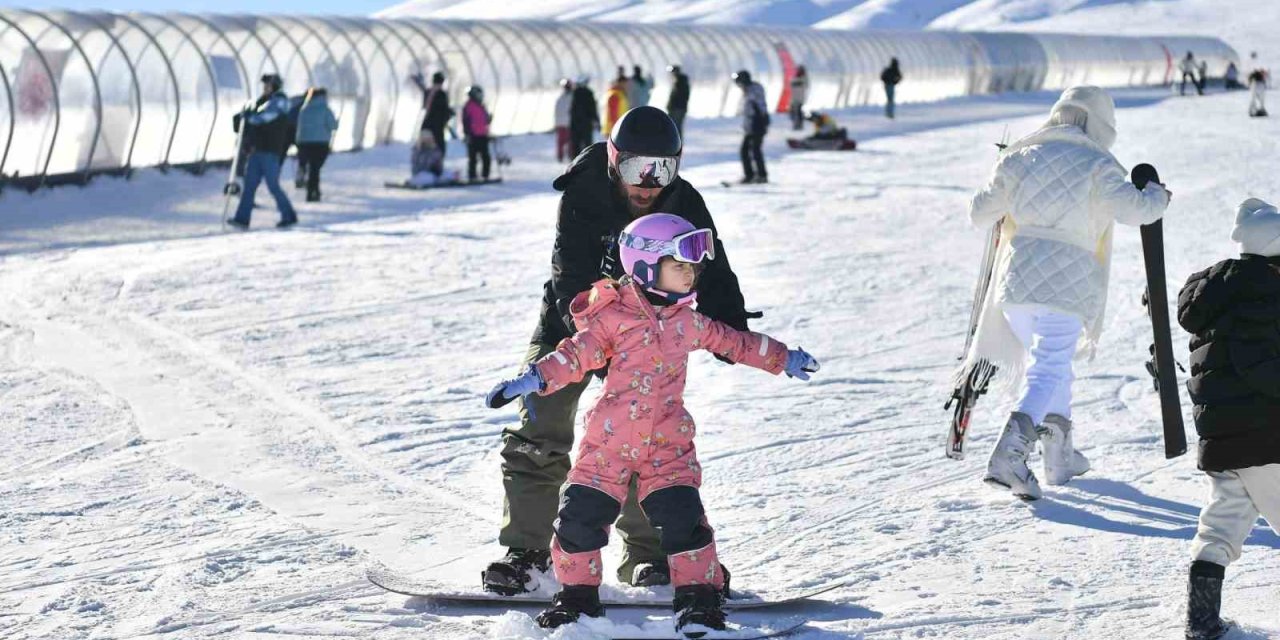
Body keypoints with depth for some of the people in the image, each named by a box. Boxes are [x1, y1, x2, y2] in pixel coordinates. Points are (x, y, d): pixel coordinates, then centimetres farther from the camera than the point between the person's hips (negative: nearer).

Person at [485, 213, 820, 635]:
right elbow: (575, 356, -12)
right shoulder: (613, 318, -6)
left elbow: (733, 342, 25)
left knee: (682, 517, -10)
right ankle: (577, 594, 16)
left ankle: (698, 597, 2)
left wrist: (782, 359, 33)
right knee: (580, 517, -3)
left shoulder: (686, 320, 10)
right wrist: (532, 379, -28)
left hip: (668, 442, 3)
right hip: (609, 440, -2)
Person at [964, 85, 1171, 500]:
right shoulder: (1095, 166, -2)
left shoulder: (1019, 159, 11)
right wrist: (1157, 195, 13)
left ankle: (1061, 456, 29)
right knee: (1050, 370, -7)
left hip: (1016, 281, 5)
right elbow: (1135, 209, -10)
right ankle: (1008, 458, -26)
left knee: (1049, 363, 23)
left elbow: (979, 214, 18)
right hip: (1066, 286, -5)